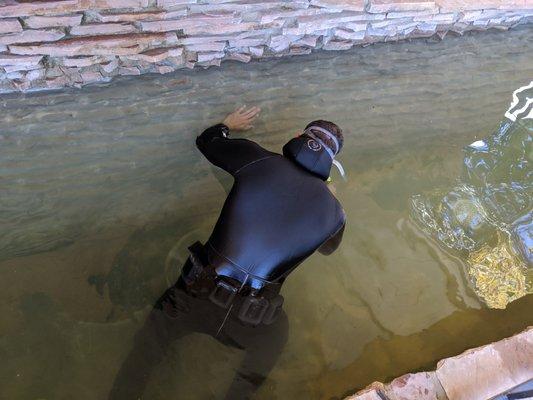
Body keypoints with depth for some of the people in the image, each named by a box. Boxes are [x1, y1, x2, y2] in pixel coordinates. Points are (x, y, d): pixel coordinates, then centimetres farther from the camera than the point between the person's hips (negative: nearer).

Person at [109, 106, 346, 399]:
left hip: (196, 295, 0)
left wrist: (228, 125, 33)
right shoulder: (332, 210, -2)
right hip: (250, 321, 0)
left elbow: (205, 141, 12)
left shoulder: (255, 158, -6)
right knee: (276, 336, 35)